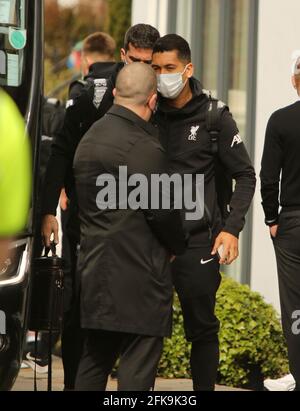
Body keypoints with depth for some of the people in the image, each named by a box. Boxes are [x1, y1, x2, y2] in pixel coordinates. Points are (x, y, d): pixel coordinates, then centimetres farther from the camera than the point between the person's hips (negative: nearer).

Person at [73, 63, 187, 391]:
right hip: (138, 274, -9)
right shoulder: (143, 148, -16)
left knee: (94, 360, 15)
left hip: (95, 269, 9)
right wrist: (178, 246, 4)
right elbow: (162, 211, -15)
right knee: (138, 363, -6)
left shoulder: (89, 138, 13)